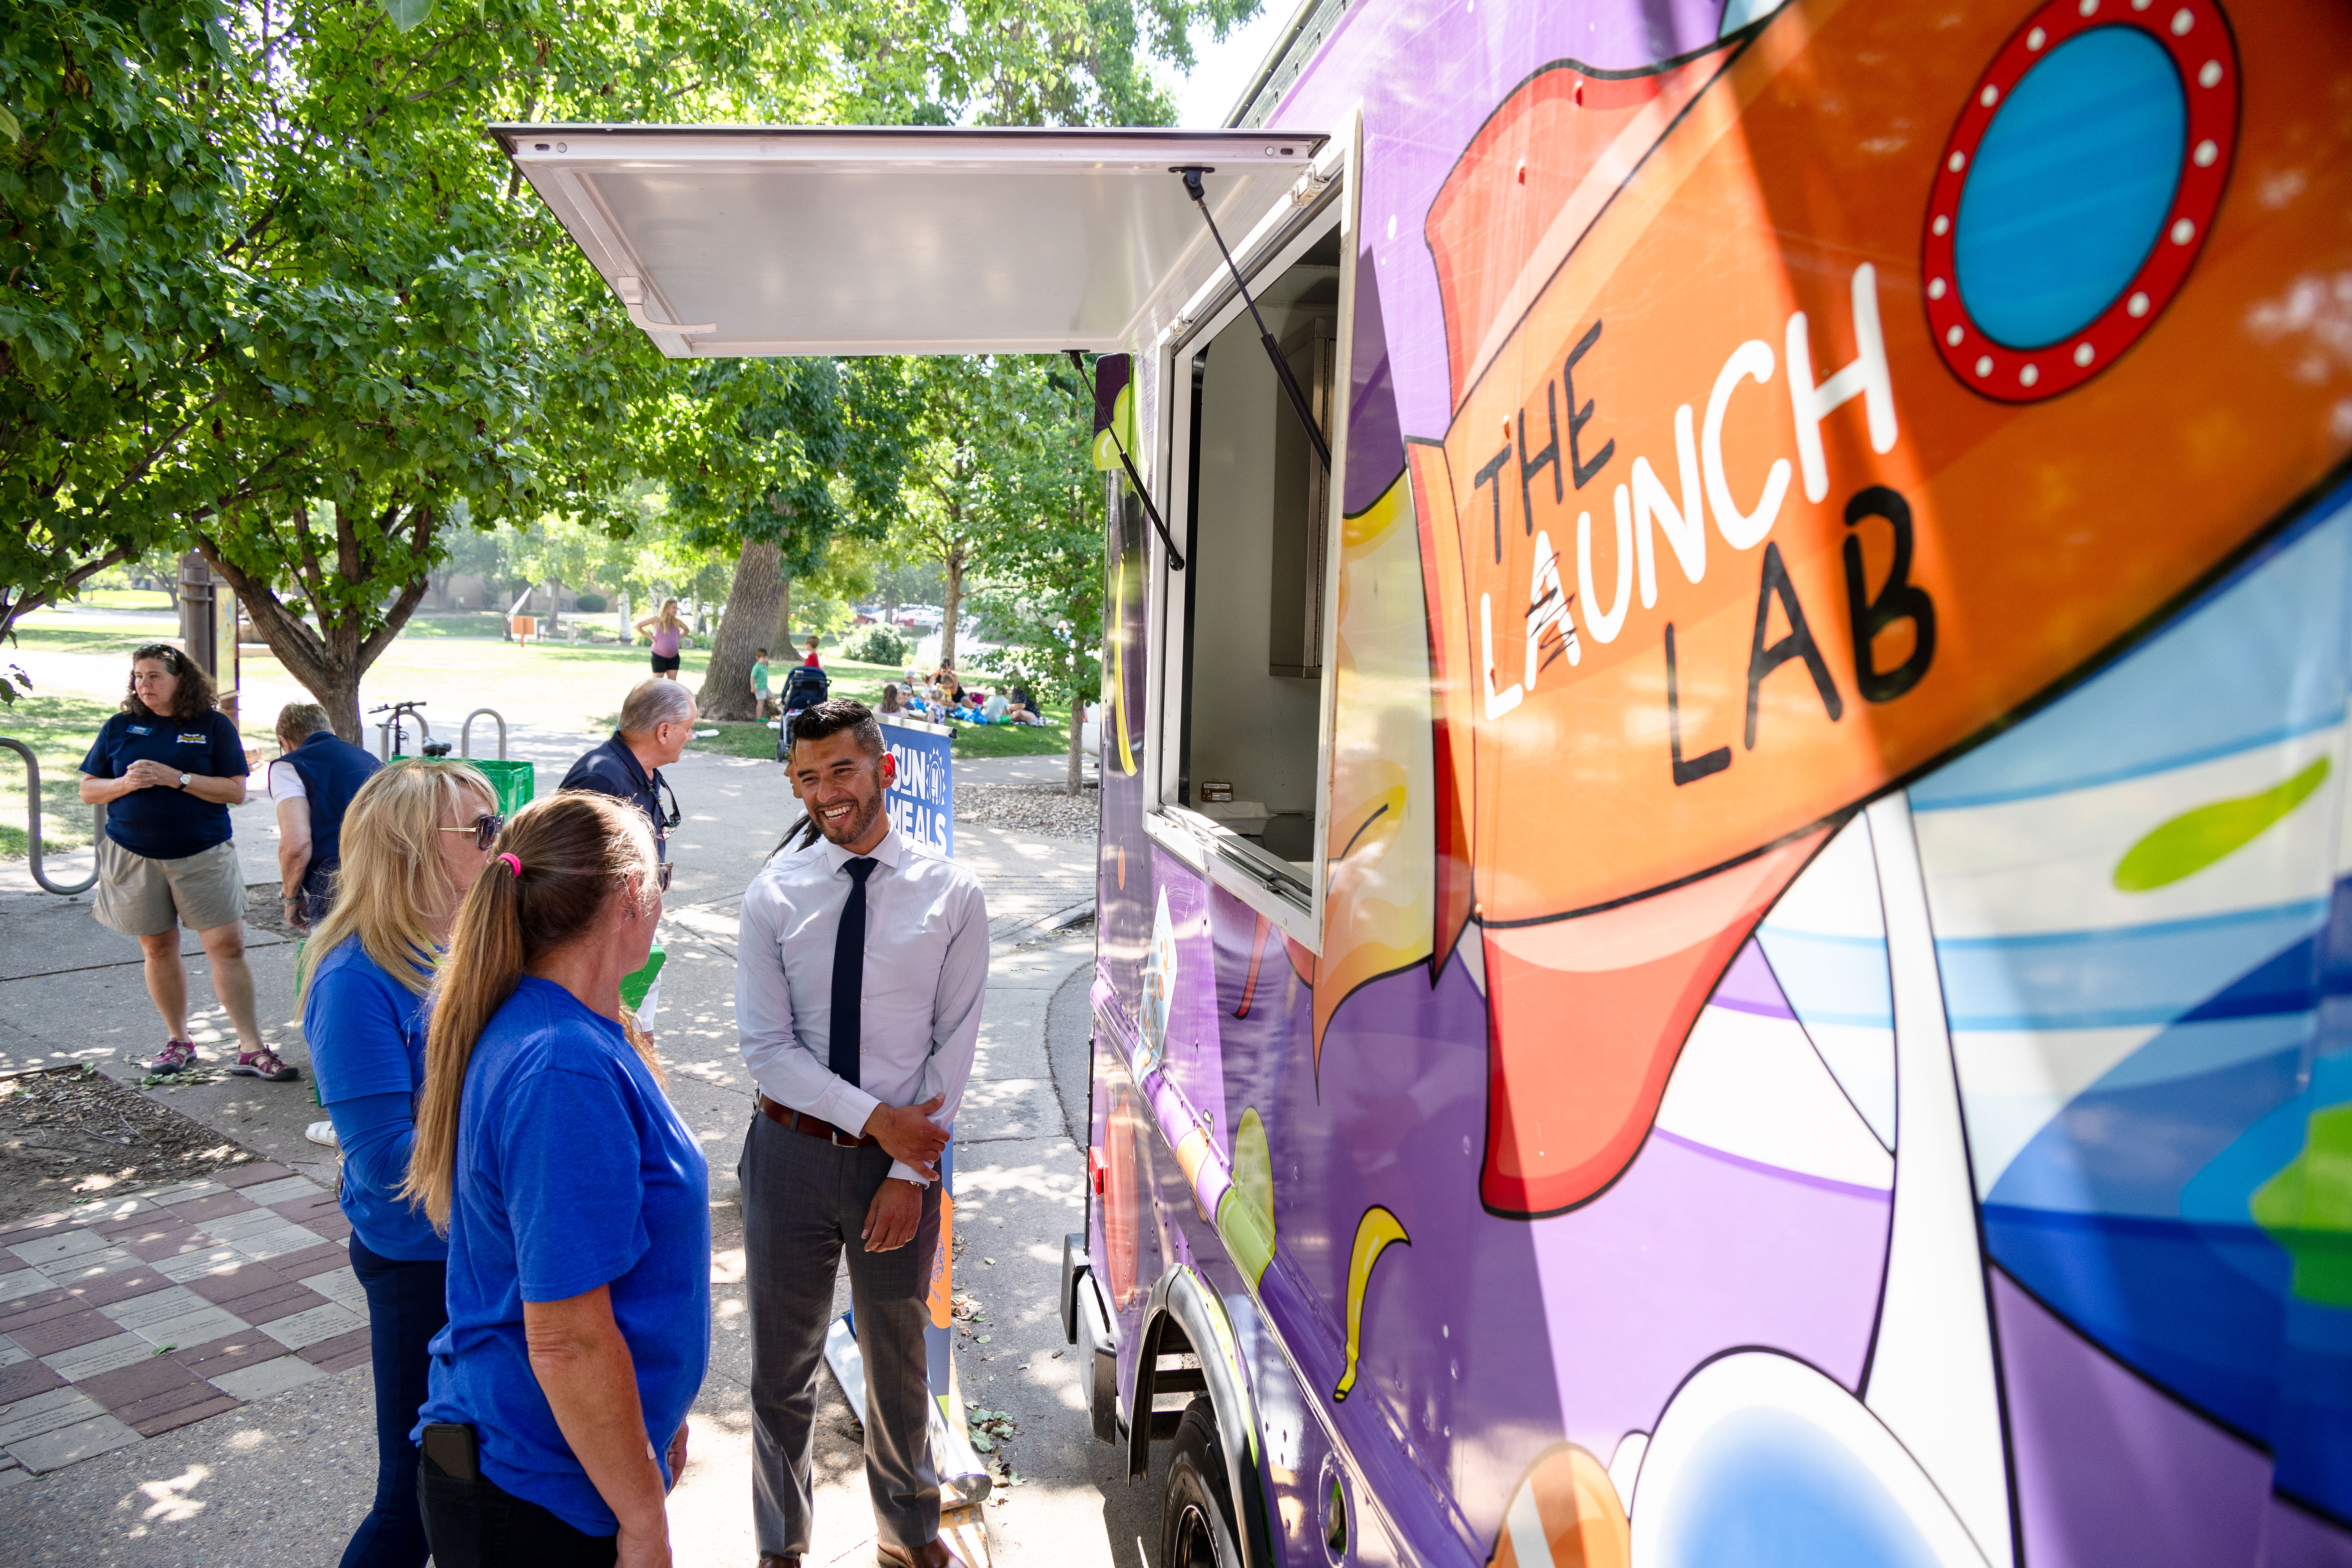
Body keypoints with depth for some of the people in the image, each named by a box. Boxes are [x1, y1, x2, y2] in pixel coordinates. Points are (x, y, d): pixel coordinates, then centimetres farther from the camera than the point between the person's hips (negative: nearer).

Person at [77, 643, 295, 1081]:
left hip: (202, 855, -3)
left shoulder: (213, 725, 0)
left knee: (227, 945, -7)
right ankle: (177, 1041, 24)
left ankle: (250, 1047, -4)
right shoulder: (120, 727, 8)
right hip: (134, 856, 3)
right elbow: (88, 789, 9)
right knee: (158, 950, 10)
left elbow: (236, 791, -6)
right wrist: (126, 784, -11)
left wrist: (175, 778, -17)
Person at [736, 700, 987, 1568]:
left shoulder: (952, 895, -8)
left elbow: (955, 1047, -7)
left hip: (905, 1155, 0)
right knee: (781, 1366, 15)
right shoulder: (774, 894, -7)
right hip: (792, 1153, 0)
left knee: (898, 1360, 19)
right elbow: (766, 1049, -8)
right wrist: (877, 1118, -16)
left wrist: (911, 1172, -11)